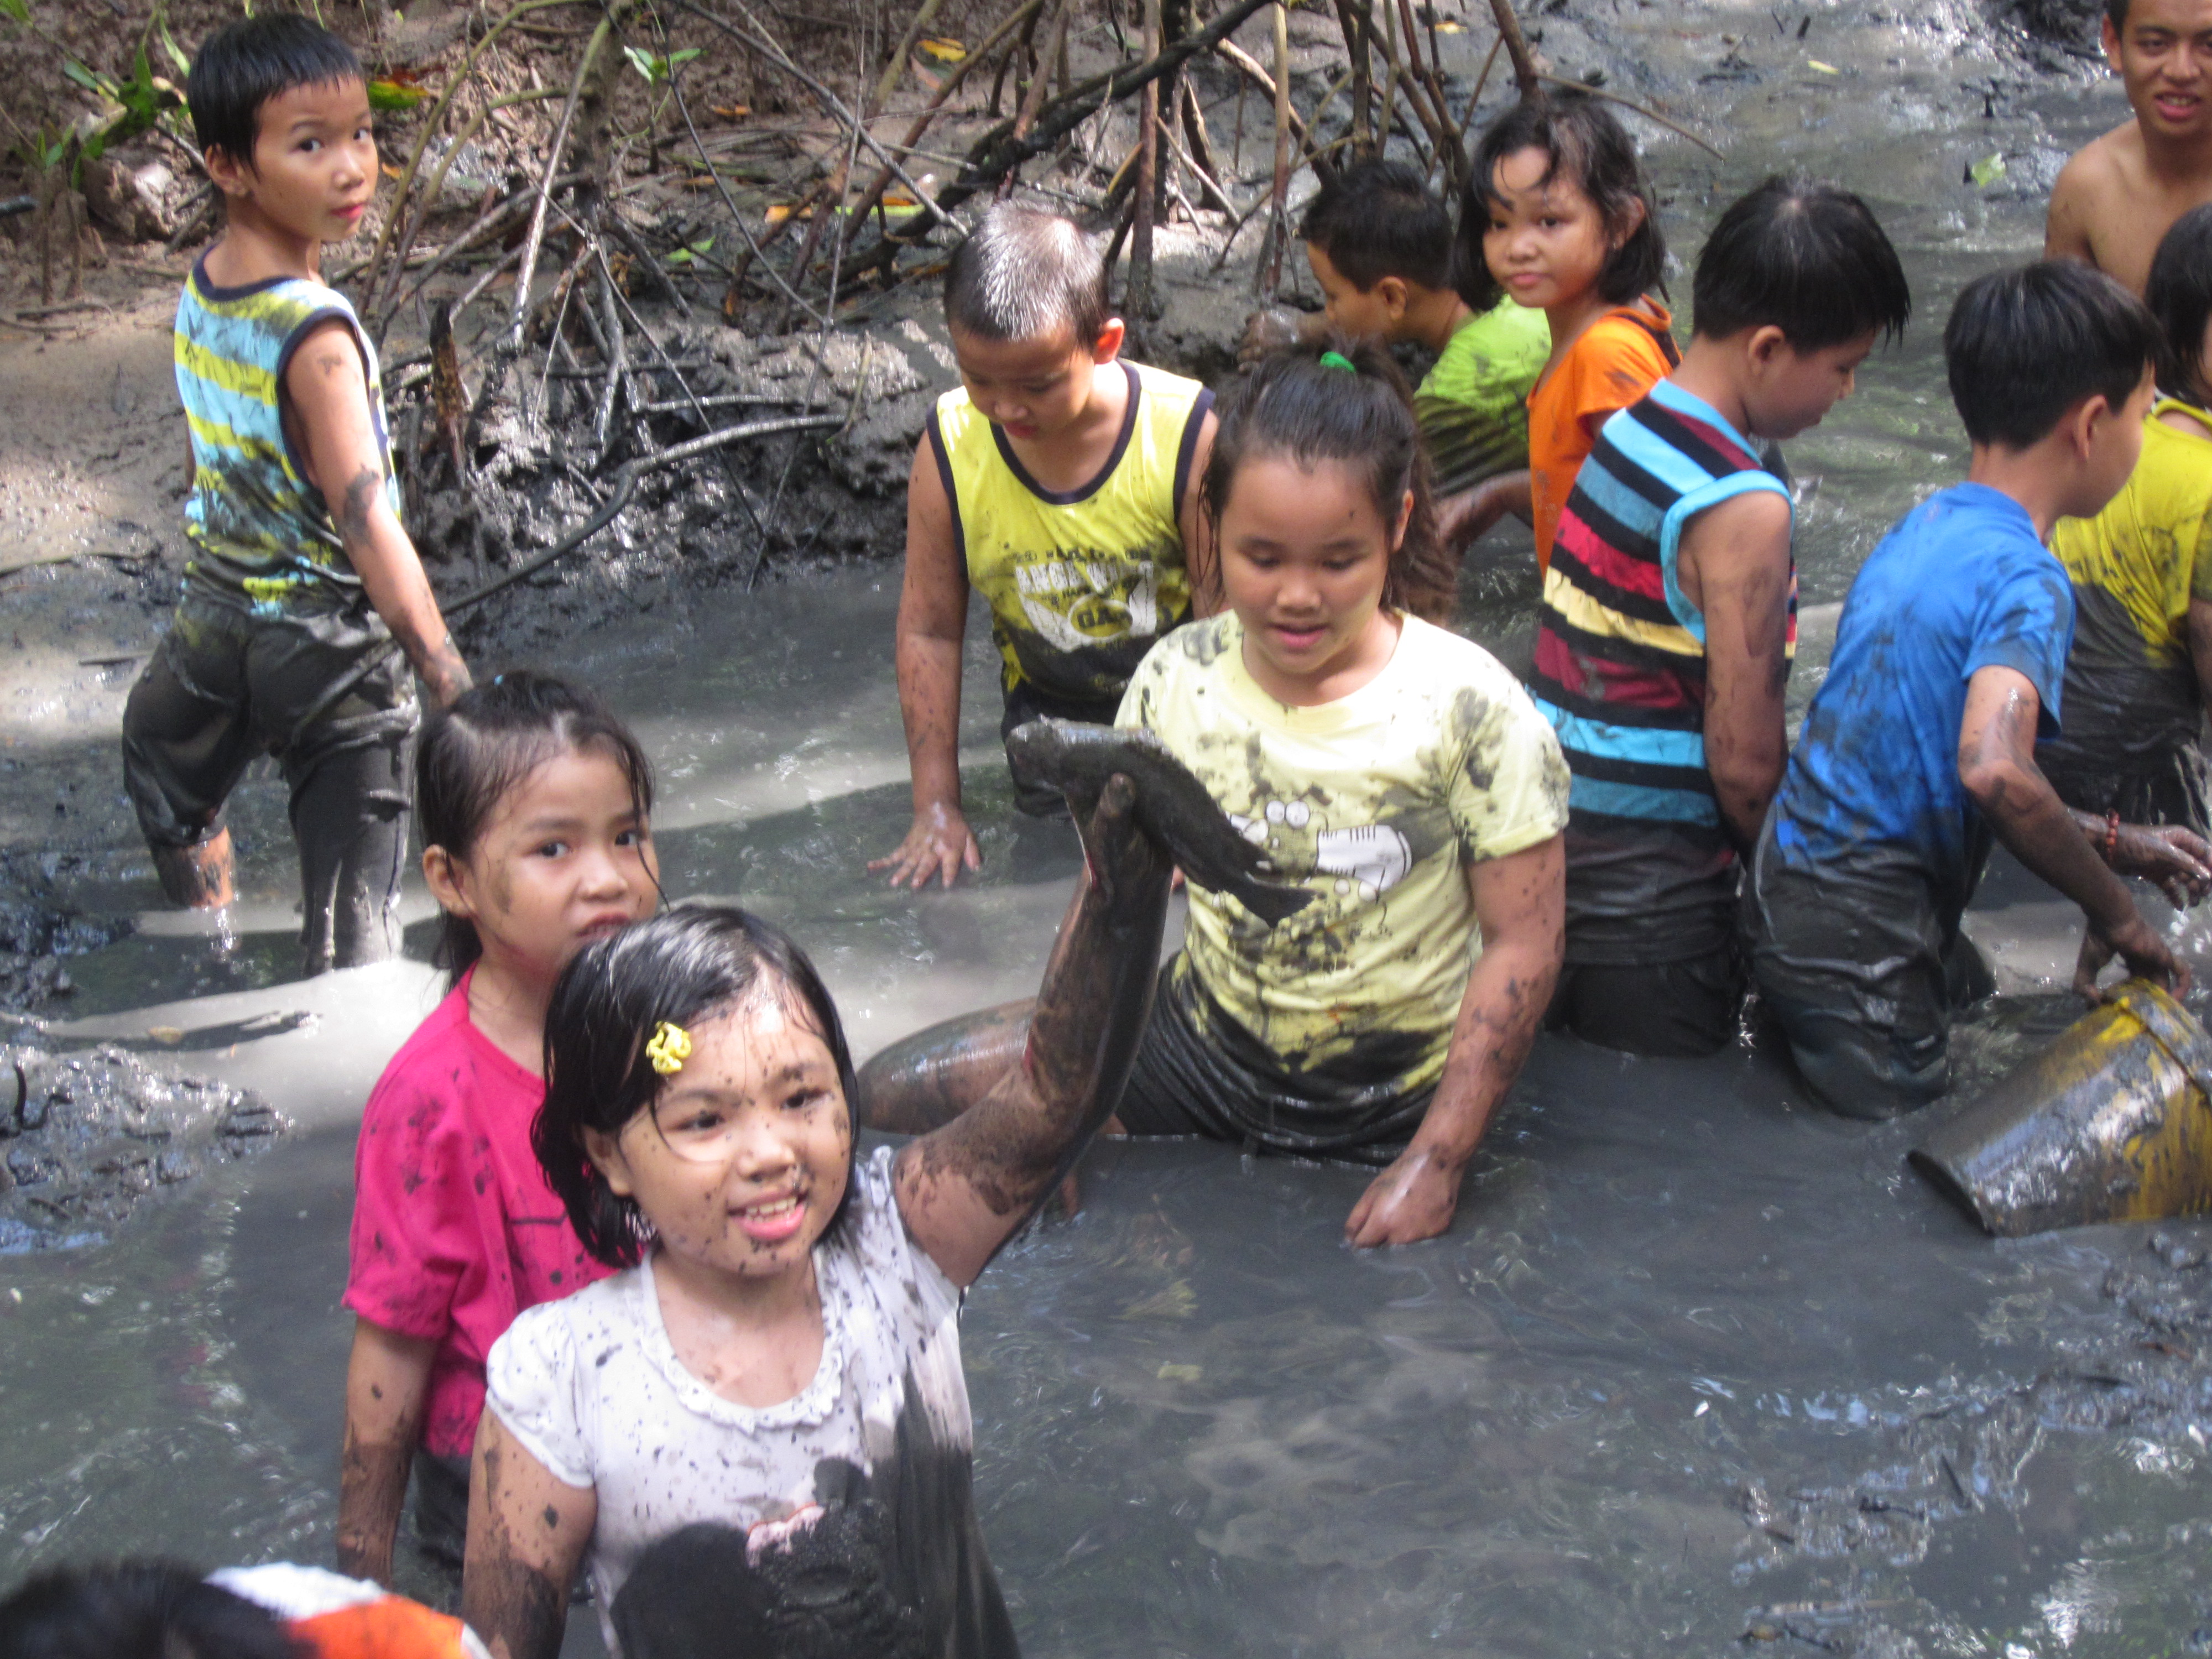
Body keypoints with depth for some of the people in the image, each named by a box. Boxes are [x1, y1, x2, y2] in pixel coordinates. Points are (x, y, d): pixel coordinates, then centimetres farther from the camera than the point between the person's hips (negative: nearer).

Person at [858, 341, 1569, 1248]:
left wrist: (1436, 1163, -15)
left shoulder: (1464, 707, -17)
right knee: (889, 1092, -4)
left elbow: (1522, 943, -12)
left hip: (1385, 1107, -3)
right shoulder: (1176, 679, -5)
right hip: (1203, 1047, 3)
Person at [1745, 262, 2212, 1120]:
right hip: (1856, 944, -9)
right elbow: (1994, 769, -37)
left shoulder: (1922, 529, 8)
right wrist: (2116, 912, -21)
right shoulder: (2028, 581, -19)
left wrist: (2109, 842, 15)